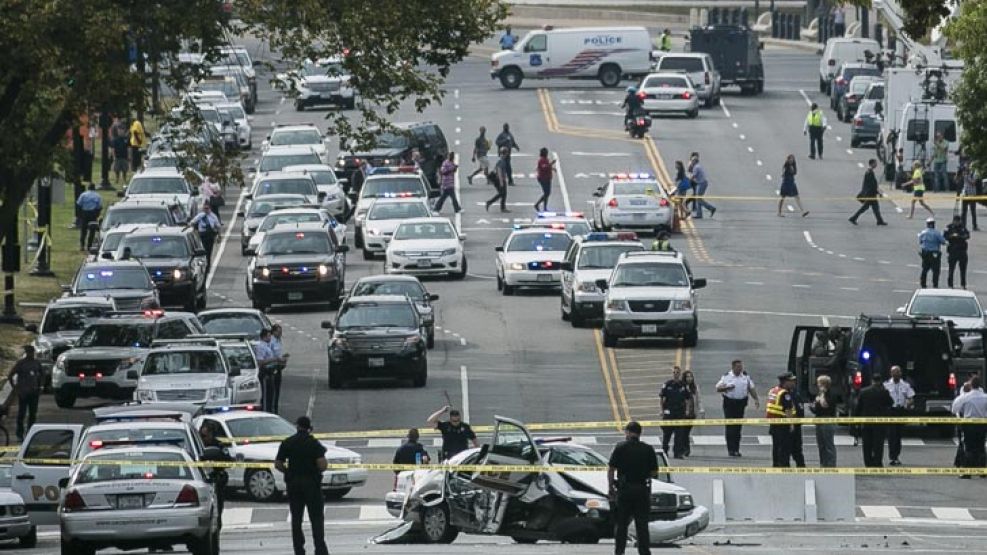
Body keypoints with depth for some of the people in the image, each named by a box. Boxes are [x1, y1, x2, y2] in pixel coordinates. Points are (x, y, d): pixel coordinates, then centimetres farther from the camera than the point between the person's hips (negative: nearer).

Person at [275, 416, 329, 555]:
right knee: (316, 518, 1)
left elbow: (278, 464, 0)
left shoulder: (287, 443, 1)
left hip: (293, 483, 2)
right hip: (312, 483, -2)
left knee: (296, 520, 9)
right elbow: (322, 465, -16)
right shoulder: (314, 443, -8)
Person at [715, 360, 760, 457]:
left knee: (738, 427, 5)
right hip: (729, 404, -3)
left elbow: (751, 389, 12)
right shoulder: (726, 377, 0)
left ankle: (736, 449, 11)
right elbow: (718, 388, 0)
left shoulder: (746, 377, 8)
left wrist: (756, 399, 1)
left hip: (741, 403, 3)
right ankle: (731, 449, -5)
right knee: (730, 427, -7)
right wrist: (726, 388, -18)